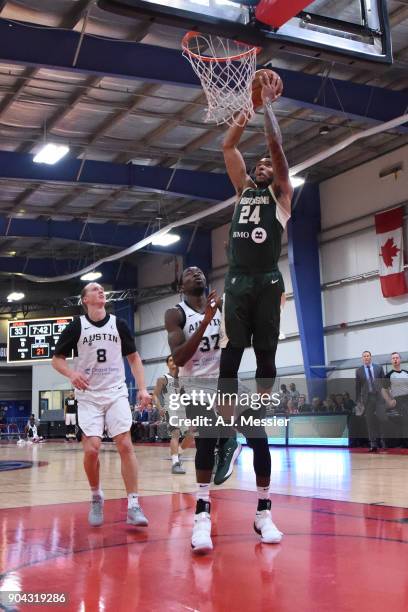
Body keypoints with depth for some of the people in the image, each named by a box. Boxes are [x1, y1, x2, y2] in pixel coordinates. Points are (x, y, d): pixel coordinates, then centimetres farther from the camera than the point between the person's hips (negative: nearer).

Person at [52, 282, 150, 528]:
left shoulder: (119, 324, 4)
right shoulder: (76, 326, -1)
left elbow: (134, 358, 11)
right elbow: (57, 358, 5)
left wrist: (142, 388, -1)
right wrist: (72, 374, -16)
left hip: (116, 393, 1)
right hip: (89, 396, -1)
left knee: (125, 444, -11)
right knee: (92, 448, -12)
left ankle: (133, 505, -7)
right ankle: (96, 497, 14)